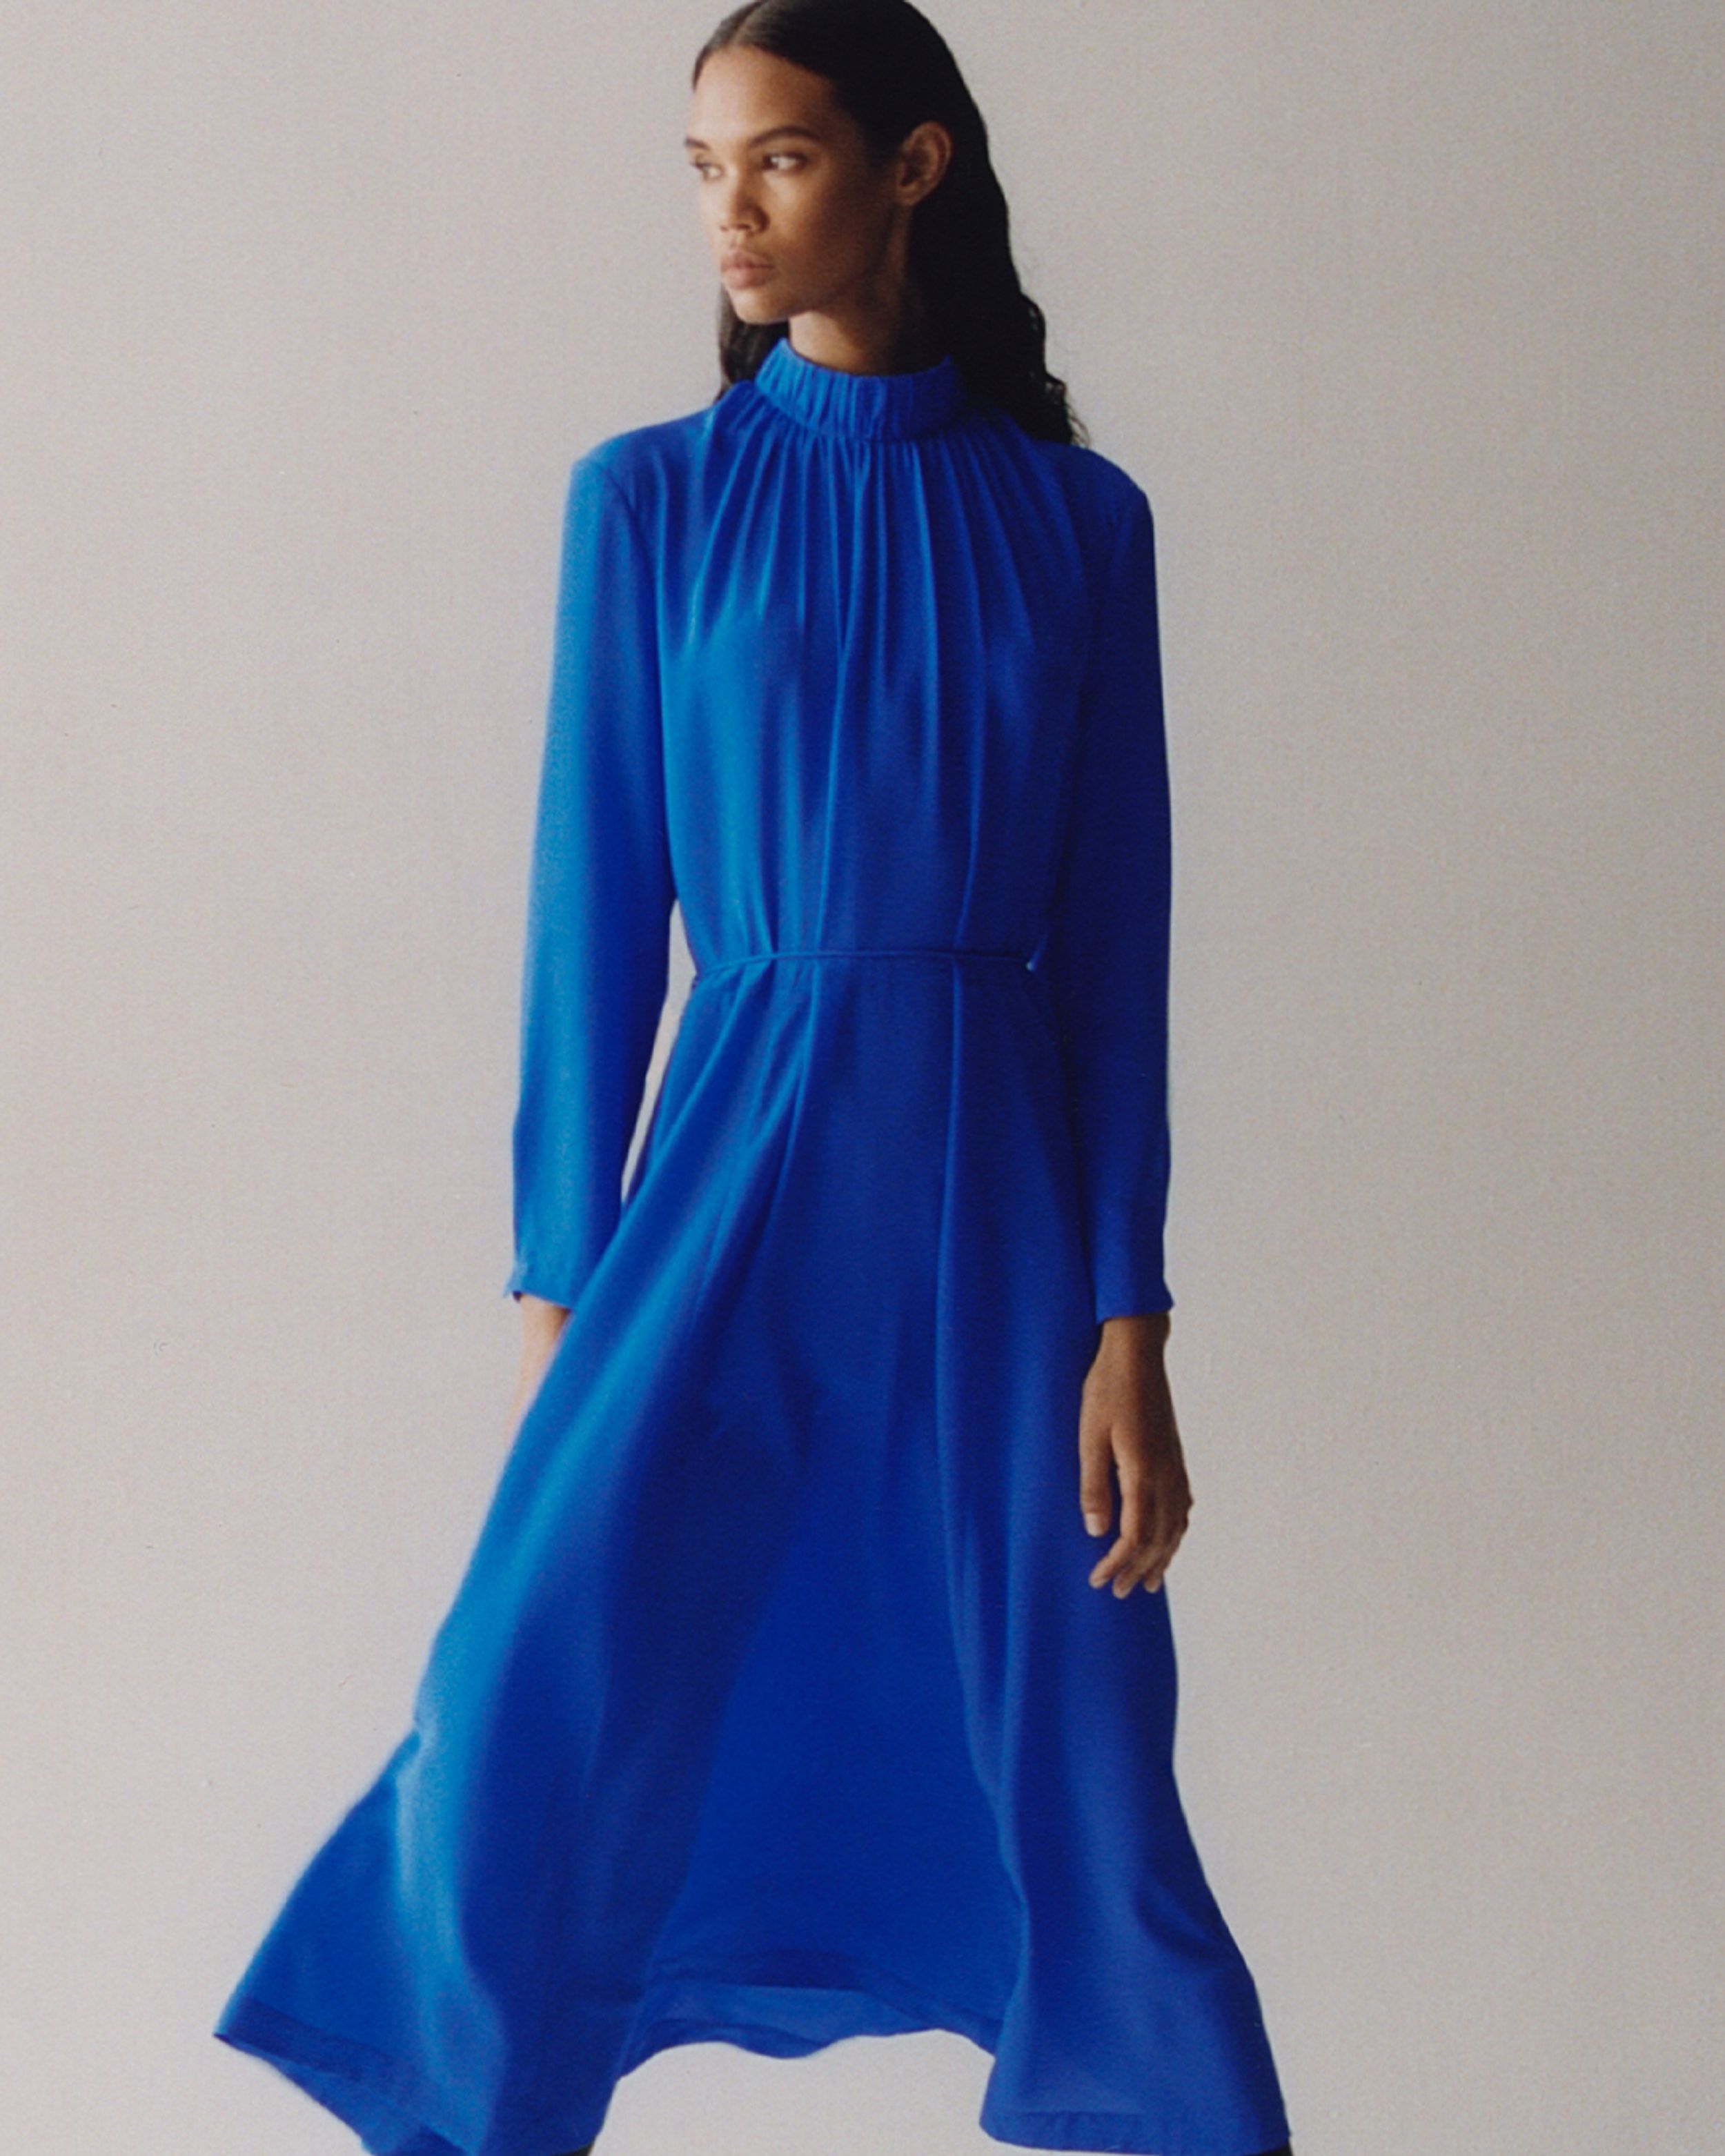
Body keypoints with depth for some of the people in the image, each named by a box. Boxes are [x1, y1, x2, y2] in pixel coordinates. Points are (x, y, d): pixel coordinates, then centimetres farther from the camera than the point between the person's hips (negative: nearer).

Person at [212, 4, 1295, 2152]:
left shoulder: (1073, 518, 4)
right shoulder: (650, 498, 3)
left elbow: (1117, 937, 3)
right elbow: (596, 908, 3)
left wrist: (1128, 1328, -3)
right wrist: (555, 1293, 0)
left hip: (996, 1187, 0)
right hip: (734, 1171, 0)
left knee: (1086, 1794, 3)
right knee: (527, 1755, -6)